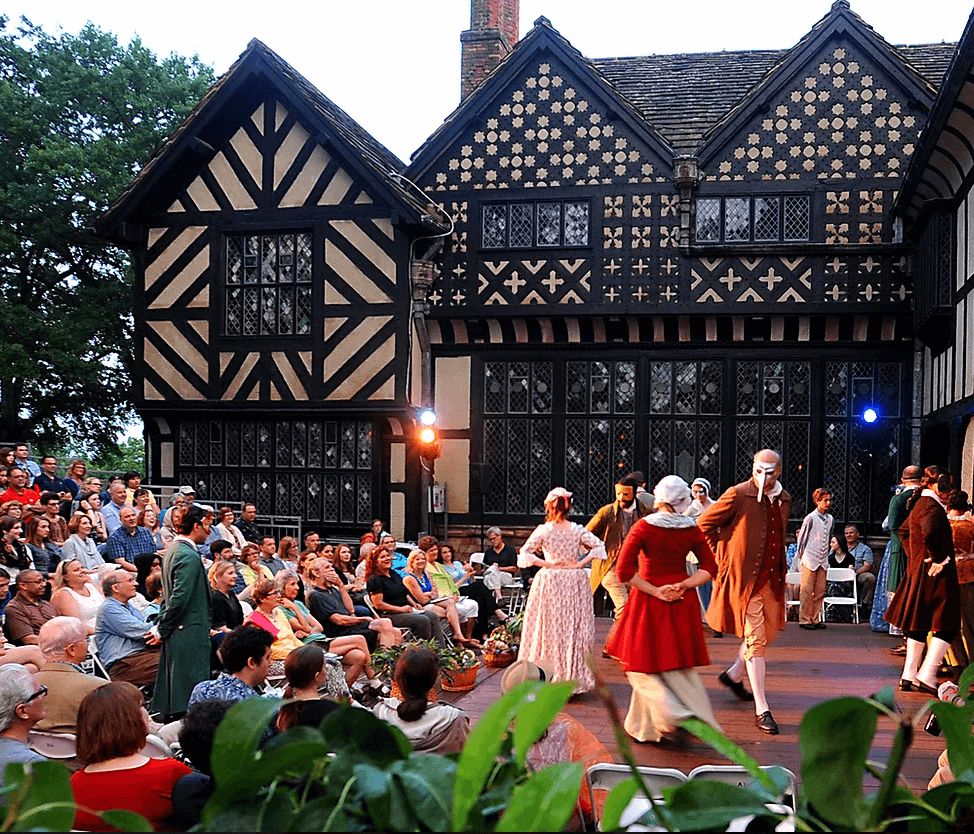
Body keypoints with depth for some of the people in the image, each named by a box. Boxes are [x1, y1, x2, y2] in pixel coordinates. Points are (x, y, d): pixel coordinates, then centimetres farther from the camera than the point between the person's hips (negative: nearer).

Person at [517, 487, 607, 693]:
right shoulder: (578, 530, 0)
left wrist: (547, 564, -5)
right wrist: (580, 564, -4)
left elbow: (524, 553, -11)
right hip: (575, 582, 2)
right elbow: (599, 546, -5)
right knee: (574, 628, 7)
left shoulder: (543, 530, -5)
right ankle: (574, 677, 10)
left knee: (549, 628, 5)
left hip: (549, 582, -2)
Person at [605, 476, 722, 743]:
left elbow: (624, 570, -16)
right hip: (682, 602, 4)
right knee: (679, 666, 13)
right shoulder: (692, 529, 1)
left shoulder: (644, 526, -10)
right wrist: (683, 586, -6)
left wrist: (655, 591, -12)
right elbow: (710, 568, 2)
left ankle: (673, 714, -11)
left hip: (650, 602, -4)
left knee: (642, 666, 6)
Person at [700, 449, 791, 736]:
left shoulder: (784, 499, 9)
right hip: (744, 577, -7)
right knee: (755, 640, -6)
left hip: (772, 577, 7)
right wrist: (720, 556, -6)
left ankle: (734, 674, 41)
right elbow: (704, 524, -5)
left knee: (769, 632, 17)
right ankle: (761, 710, -1)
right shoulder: (738, 495, -12)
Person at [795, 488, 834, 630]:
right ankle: (804, 619, 2)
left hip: (823, 560, 5)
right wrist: (801, 555, 3)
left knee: (820, 591, 6)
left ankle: (815, 618, 14)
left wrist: (826, 554, 16)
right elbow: (802, 538, -1)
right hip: (810, 560, -5)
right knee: (807, 591, -3)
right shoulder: (811, 518, -8)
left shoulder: (830, 519, 9)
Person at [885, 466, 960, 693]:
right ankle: (927, 676, -8)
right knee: (946, 626, -5)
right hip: (935, 575, -10)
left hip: (918, 571, 10)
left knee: (918, 625, 14)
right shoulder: (932, 507, -17)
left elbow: (903, 531, 28)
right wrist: (938, 558, -23)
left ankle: (909, 676, 18)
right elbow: (930, 532, -36)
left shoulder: (919, 505, 14)